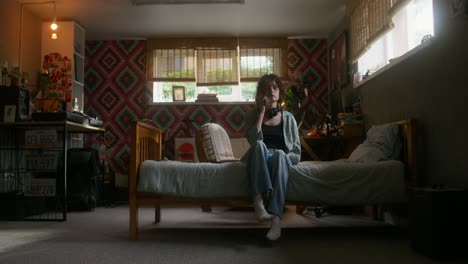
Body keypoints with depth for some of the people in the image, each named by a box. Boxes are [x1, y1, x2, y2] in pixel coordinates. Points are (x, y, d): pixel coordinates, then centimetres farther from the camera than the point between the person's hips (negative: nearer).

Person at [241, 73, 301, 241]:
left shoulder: (288, 118, 13)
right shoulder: (252, 115, 11)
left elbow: (296, 153, 8)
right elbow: (254, 140, -11)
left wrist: (283, 156, -14)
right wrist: (262, 112, -9)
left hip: (282, 161, 0)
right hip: (258, 162, 0)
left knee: (279, 154, -37)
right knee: (259, 145, -34)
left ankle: (276, 217, -52)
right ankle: (258, 202, -49)